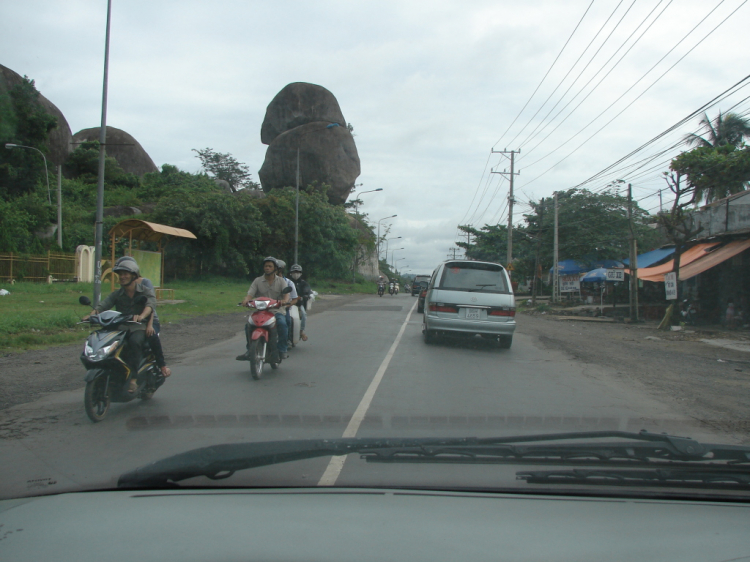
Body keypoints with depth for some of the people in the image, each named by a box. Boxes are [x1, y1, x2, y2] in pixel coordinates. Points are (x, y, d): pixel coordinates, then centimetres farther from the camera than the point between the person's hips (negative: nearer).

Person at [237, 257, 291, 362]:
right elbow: (250, 293, -1)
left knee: (282, 323, -32)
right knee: (248, 325, -23)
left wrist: (285, 300, -30)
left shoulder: (281, 281, 9)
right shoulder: (257, 281, 11)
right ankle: (250, 350, -10)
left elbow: (286, 293, -6)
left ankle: (282, 350, -18)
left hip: (276, 311, -2)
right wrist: (246, 300, -25)